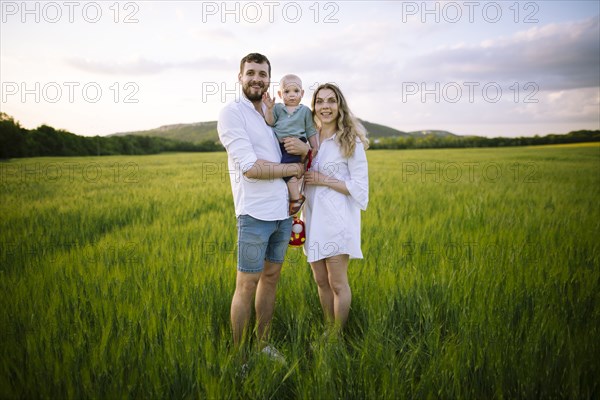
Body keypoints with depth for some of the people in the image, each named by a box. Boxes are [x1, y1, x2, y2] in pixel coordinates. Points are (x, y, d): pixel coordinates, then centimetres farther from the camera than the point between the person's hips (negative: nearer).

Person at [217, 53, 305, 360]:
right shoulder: (232, 113, -7)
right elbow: (250, 167, -17)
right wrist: (292, 168, -6)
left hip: (283, 211, 7)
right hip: (255, 214, -7)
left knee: (271, 277, 14)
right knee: (247, 284, 2)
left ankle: (262, 343, 29)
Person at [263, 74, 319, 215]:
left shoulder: (305, 111, 13)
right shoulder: (277, 108, 16)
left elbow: (311, 131, 14)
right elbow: (270, 122, 0)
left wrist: (315, 147, 7)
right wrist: (269, 108, -15)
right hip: (278, 146, 4)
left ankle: (296, 197, -12)